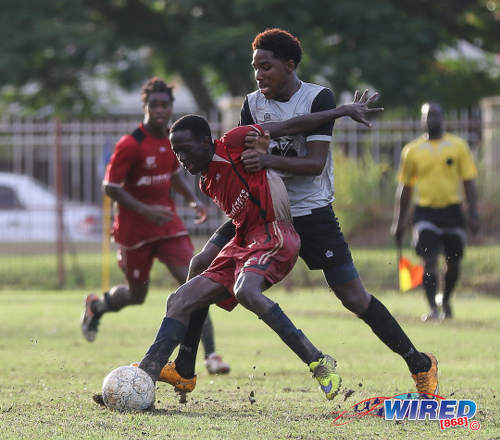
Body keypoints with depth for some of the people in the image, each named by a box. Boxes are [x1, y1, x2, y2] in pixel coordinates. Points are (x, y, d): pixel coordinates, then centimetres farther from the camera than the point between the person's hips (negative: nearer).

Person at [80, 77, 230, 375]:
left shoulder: (173, 138, 2)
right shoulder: (130, 145, -18)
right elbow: (111, 187, -15)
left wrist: (193, 199, 5)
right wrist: (145, 210, -25)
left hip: (167, 222, 5)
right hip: (135, 229, -5)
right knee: (137, 295, 10)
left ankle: (211, 355, -13)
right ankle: (97, 306, 45)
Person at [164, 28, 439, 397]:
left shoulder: (319, 98, -11)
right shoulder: (253, 104, 4)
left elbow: (316, 163, -19)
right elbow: (242, 159, 2)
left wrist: (269, 161, -32)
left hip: (311, 212, -5)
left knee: (354, 297, -8)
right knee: (203, 266, -9)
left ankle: (420, 365, 9)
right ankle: (184, 370, -2)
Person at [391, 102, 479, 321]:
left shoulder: (458, 146, 3)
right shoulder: (412, 151, 4)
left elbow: (469, 182, 4)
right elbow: (405, 188, 11)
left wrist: (473, 213, -5)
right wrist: (399, 221, 10)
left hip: (452, 211, 1)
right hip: (425, 211, -1)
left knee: (453, 262, 9)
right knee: (429, 260, -14)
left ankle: (446, 301, 32)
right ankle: (433, 308, -16)